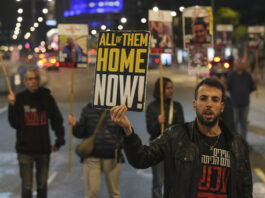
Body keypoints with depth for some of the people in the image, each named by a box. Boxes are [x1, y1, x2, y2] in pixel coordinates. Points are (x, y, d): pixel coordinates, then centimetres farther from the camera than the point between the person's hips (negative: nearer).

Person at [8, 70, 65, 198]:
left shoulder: (46, 97, -1)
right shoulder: (19, 99, -5)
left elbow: (56, 120, 5)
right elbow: (14, 124, -9)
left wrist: (59, 140, -2)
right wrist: (12, 106, -22)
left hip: (43, 149, 2)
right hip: (25, 150, -2)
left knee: (42, 185, 14)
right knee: (27, 186, 1)